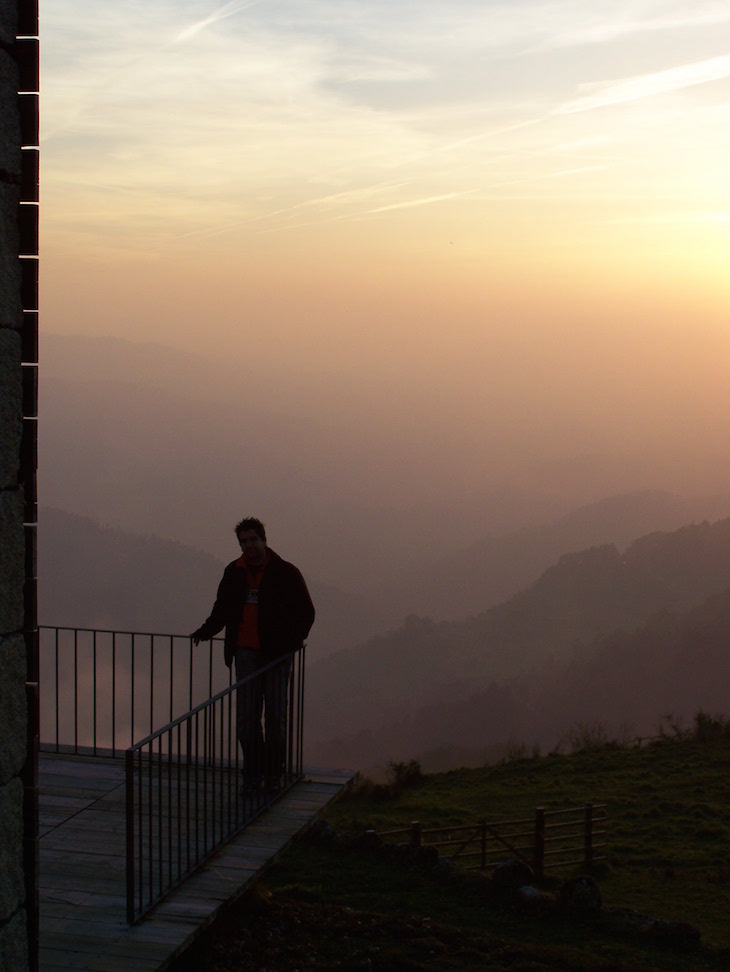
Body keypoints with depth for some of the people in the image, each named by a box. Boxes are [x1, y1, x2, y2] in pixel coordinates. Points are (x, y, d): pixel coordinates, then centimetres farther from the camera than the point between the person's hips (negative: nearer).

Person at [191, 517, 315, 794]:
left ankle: (273, 774, 15)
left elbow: (306, 611, 4)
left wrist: (295, 637, -11)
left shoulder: (285, 573, -1)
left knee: (275, 716, 2)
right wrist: (205, 632, 7)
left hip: (277, 653, -3)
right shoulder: (234, 573, 9)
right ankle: (252, 775, 8)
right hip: (246, 651, 3)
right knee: (246, 718, -1)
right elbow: (222, 609, 21)